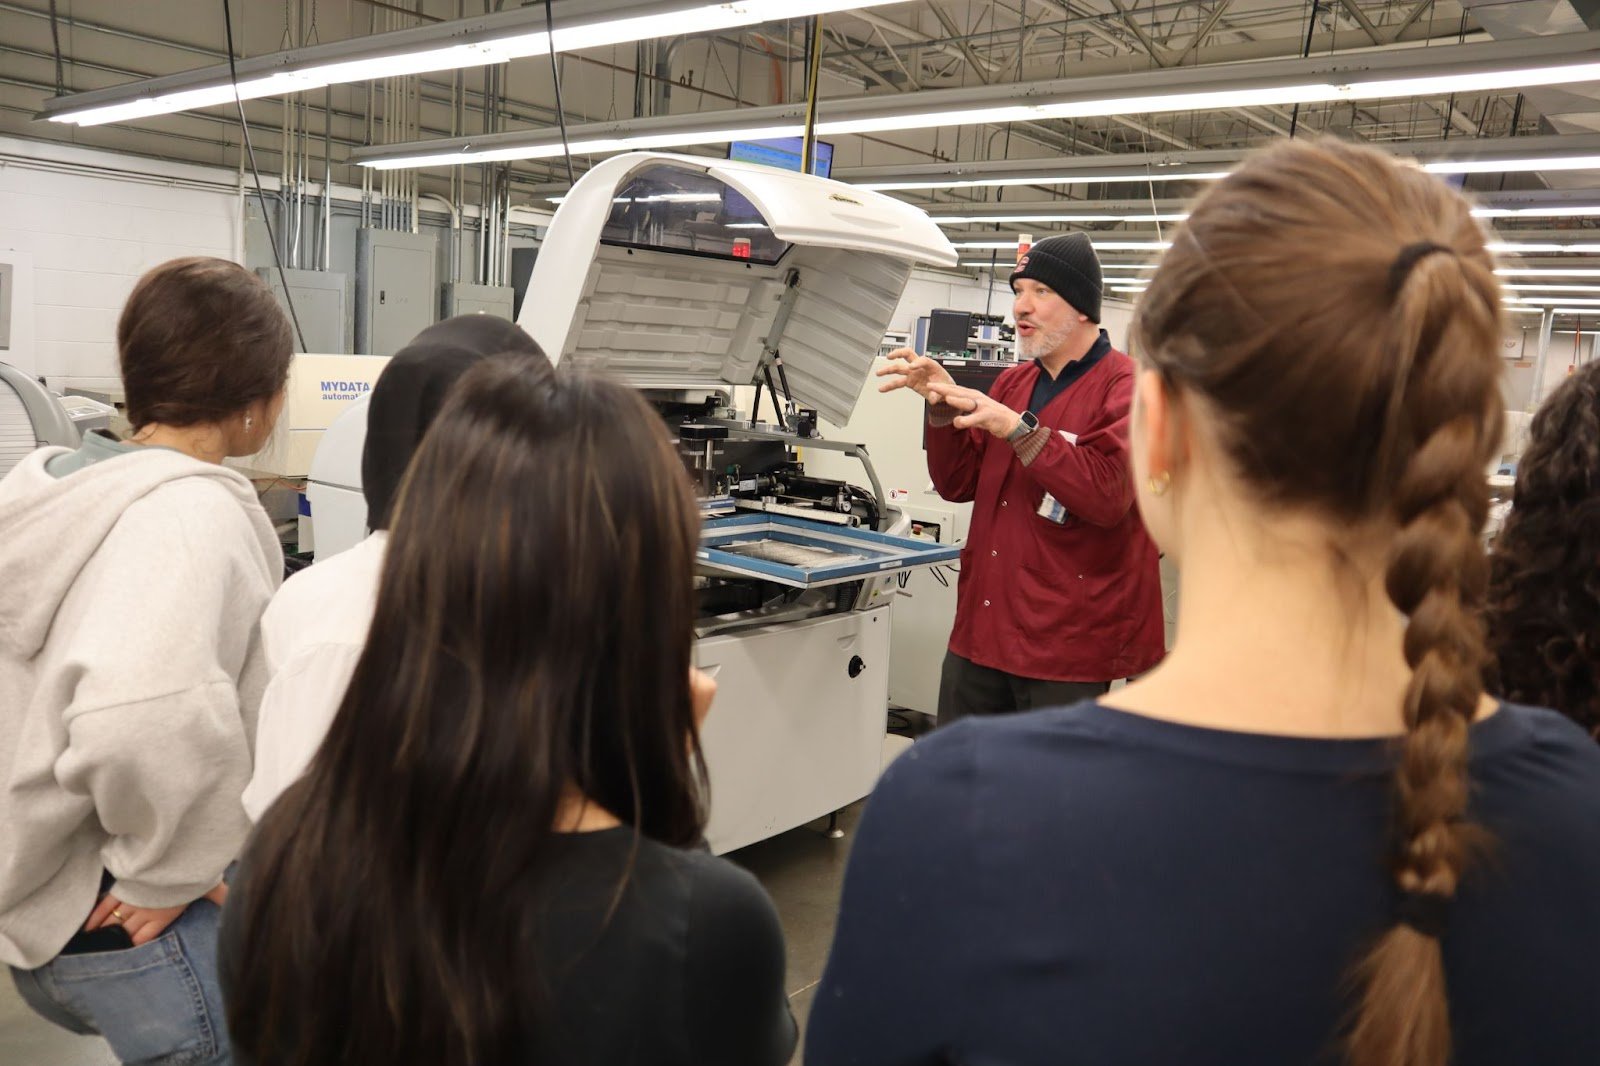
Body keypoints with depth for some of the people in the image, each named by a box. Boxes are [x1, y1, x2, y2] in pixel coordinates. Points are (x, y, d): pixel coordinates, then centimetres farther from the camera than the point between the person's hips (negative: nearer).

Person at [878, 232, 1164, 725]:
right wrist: (943, 405, -3)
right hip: (982, 631, 7)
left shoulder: (1129, 387, -8)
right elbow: (958, 484, 12)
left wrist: (1018, 429, -23)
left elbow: (1109, 495, -21)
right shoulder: (1013, 382, 13)